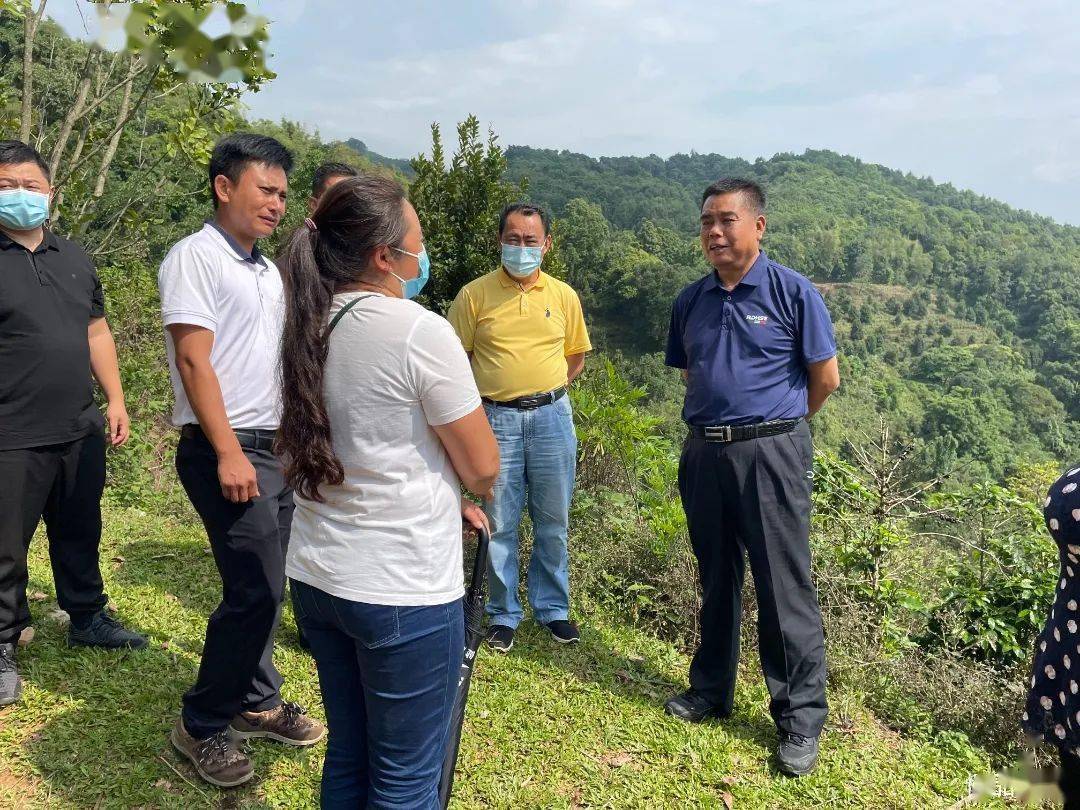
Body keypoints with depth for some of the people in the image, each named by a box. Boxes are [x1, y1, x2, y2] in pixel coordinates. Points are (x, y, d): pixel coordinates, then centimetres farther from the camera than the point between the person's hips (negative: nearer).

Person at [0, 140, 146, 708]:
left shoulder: (74, 259, 12)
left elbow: (96, 332, 17)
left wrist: (115, 400, 13)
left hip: (81, 430, 6)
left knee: (80, 534, 19)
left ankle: (87, 618, 36)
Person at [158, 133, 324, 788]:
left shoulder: (269, 271, 16)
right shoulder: (196, 256, -8)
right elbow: (194, 360, -15)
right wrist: (229, 454, -19)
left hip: (275, 448, 8)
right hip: (227, 450, -8)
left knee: (266, 587, 12)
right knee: (255, 590, -8)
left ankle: (257, 703, 28)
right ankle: (202, 725, 10)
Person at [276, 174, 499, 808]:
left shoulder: (309, 329, 4)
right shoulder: (420, 332, -18)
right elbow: (482, 470, -11)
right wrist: (463, 488, 11)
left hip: (317, 578, 7)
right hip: (406, 592, -7)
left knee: (347, 758, 22)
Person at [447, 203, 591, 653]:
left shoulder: (564, 296, 6)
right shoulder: (475, 295, -2)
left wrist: (548, 390, 7)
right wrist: (484, 397, -3)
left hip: (551, 416, 2)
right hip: (496, 418, -2)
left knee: (553, 521, 10)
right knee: (499, 523, 5)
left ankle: (553, 608, 26)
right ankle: (503, 614, 20)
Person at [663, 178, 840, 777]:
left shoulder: (792, 292, -6)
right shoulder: (691, 300, 9)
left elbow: (826, 378, -2)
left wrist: (776, 417, 9)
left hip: (770, 452, -5)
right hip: (703, 452, 5)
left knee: (784, 587, -1)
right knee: (716, 578, 17)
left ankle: (800, 718, 12)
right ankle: (711, 689, 32)